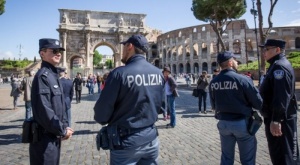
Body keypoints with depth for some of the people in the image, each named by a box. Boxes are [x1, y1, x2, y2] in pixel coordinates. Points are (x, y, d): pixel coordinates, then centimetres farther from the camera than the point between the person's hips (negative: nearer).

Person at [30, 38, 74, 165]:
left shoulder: (54, 75, 11)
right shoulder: (43, 76, -18)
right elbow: (44, 110, -24)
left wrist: (65, 126, 4)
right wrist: (62, 131, -15)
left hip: (54, 136, 9)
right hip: (45, 137, -9)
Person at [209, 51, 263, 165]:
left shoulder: (213, 82, -3)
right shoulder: (243, 79, -18)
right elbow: (258, 103, -12)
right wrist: (246, 105, 7)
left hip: (223, 123, 4)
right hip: (242, 123, -4)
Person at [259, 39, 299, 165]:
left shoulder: (280, 66, -17)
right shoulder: (276, 65, 16)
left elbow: (281, 97, -26)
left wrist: (276, 120, -27)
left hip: (280, 120, -10)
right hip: (280, 118, 10)